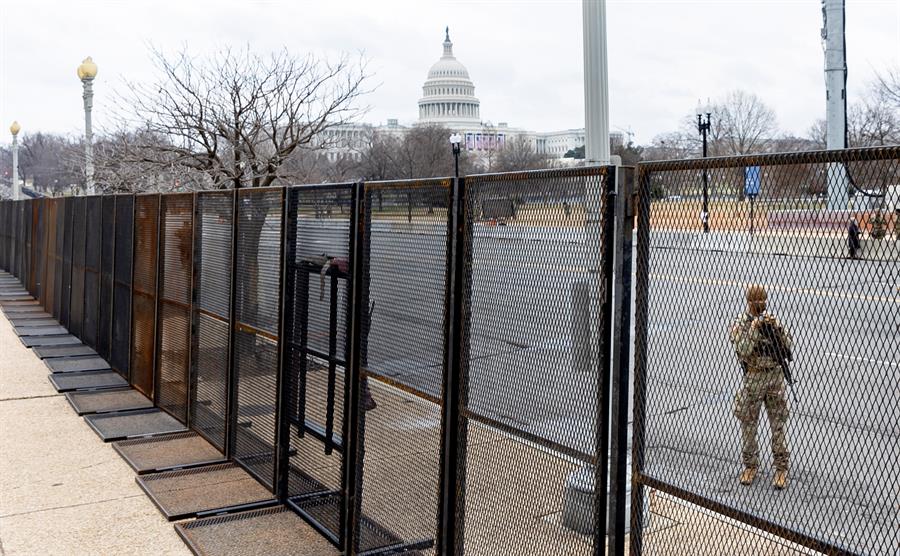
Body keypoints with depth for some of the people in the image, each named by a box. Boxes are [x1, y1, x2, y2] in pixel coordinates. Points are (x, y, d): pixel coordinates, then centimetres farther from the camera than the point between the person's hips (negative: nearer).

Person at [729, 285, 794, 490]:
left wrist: (776, 328, -13)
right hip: (753, 378, -2)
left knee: (779, 423, 4)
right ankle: (750, 465, 20)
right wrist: (754, 329, -23)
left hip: (776, 375, 2)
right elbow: (743, 351, -15)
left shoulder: (771, 320, 8)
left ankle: (781, 467, 14)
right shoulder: (740, 323, -3)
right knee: (748, 423, 6)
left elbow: (789, 345, 1)